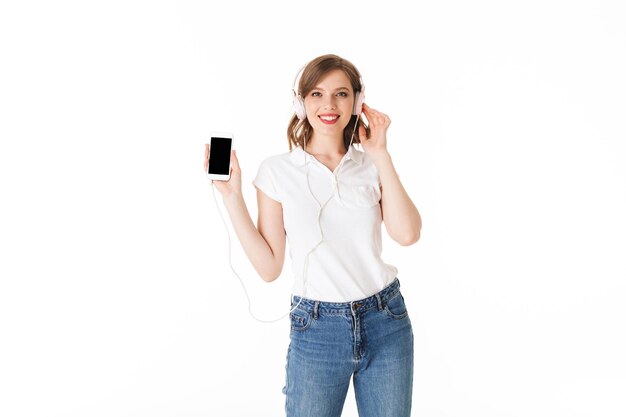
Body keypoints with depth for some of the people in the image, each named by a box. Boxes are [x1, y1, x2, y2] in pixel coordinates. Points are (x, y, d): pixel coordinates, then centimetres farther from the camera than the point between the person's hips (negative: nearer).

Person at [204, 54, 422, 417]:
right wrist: (232, 196, -10)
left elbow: (407, 234, -14)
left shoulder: (371, 166, 3)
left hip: (386, 320, 2)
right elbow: (269, 267, -5)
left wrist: (381, 155, -11)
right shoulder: (277, 170, -3)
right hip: (317, 328, -2)